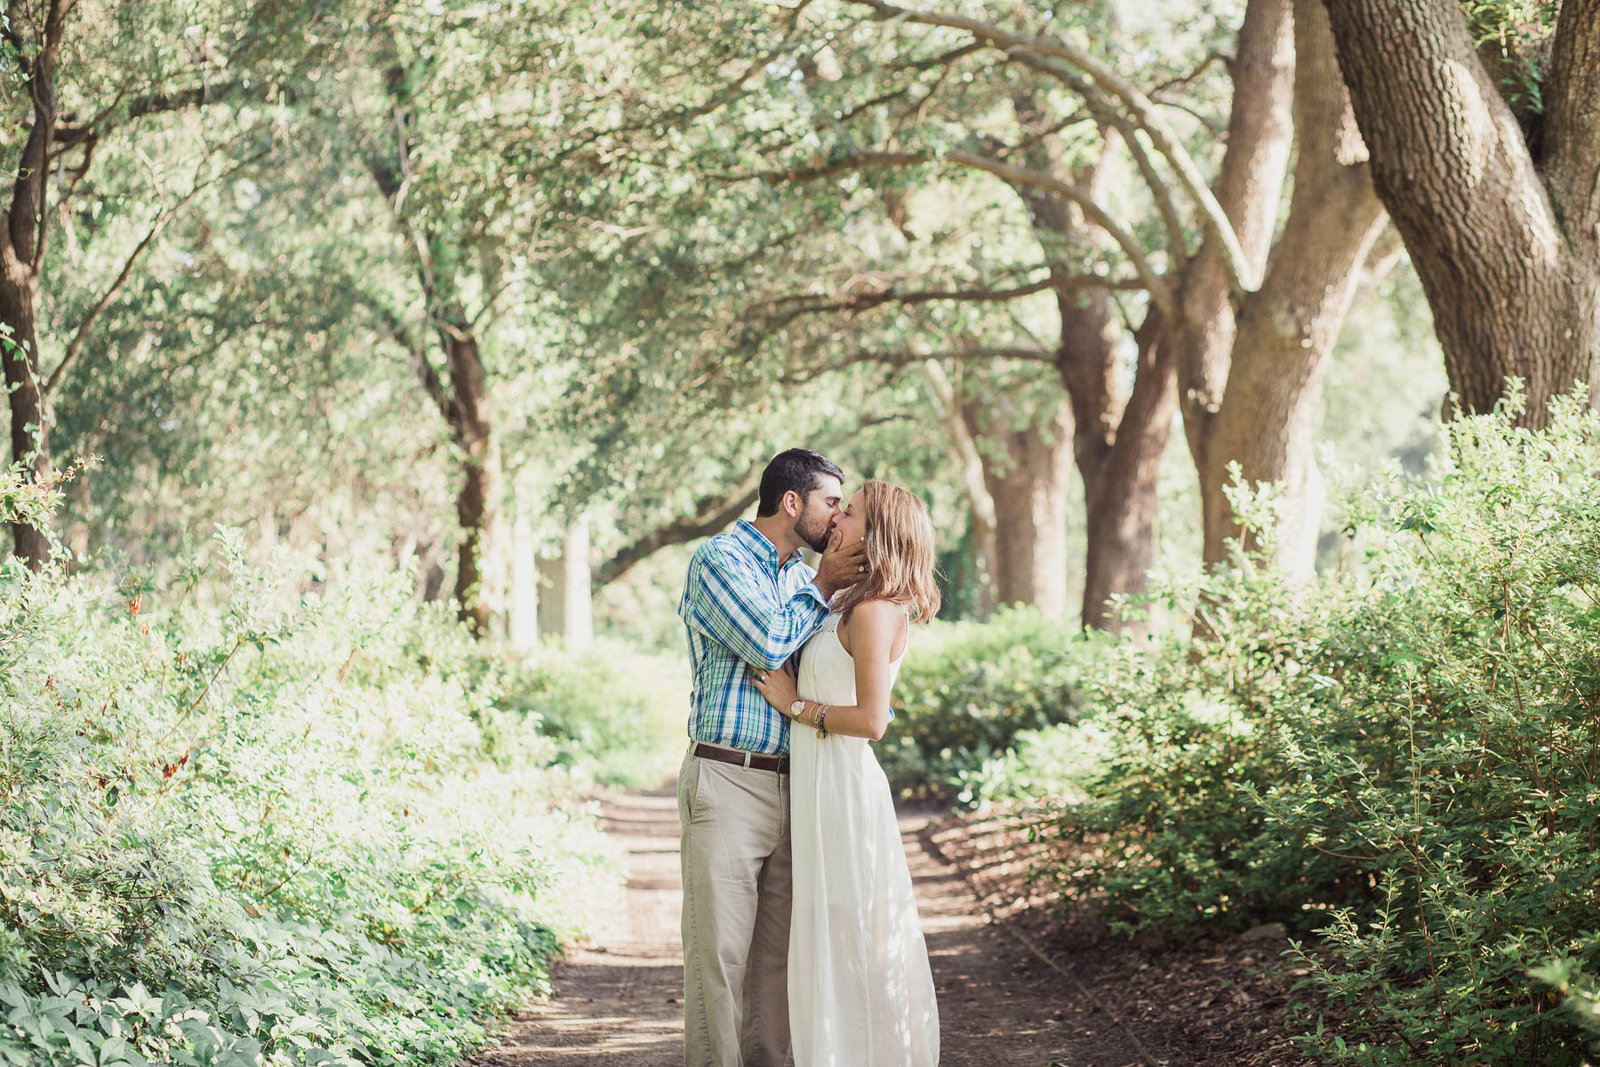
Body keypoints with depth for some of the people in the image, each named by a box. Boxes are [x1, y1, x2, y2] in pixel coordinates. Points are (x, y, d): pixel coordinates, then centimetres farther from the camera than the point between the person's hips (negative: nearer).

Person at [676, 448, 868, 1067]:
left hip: (794, 785, 7)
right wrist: (823, 586, -4)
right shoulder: (718, 560, -4)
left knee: (781, 948, 8)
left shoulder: (803, 576, 19)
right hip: (729, 783, -7)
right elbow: (768, 643, -16)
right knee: (719, 948, -6)